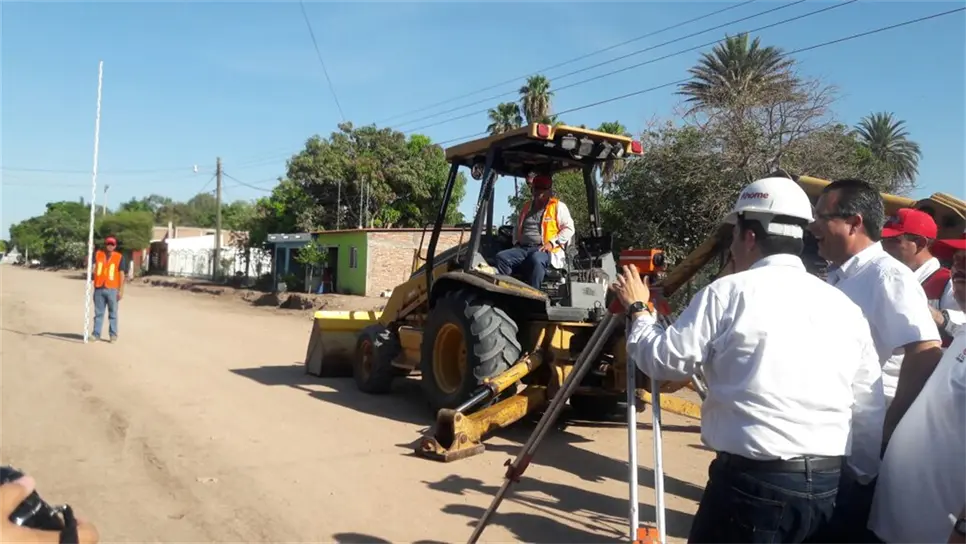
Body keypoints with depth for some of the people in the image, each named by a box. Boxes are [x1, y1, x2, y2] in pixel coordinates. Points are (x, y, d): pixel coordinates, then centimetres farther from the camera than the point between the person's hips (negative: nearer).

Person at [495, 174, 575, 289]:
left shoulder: (558, 206, 8)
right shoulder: (526, 206, 25)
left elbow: (568, 229, 0)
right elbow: (517, 228, 36)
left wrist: (551, 243, -11)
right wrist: (516, 242, 16)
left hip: (546, 251, -5)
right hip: (523, 249, 5)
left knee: (535, 259, -41)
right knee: (501, 257, -22)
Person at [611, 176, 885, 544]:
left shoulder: (730, 292, -9)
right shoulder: (846, 307, 5)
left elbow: (663, 359, -3)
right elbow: (871, 415, 7)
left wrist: (638, 310, 13)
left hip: (753, 483, -5)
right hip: (829, 487, 6)